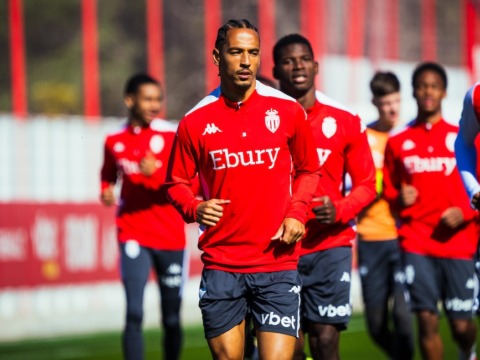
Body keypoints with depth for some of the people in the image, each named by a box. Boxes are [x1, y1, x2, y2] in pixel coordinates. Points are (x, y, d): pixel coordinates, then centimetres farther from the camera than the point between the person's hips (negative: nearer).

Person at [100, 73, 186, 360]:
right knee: (134, 313, -13)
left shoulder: (172, 135, -2)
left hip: (171, 238, -1)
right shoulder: (115, 141, 7)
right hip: (134, 236, 1)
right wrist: (106, 193, 4)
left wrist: (155, 173, -24)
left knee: (172, 319, 7)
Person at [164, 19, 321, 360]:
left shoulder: (288, 111, 3)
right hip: (221, 265, 1)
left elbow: (308, 169, 14)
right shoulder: (195, 121, 2)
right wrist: (194, 209, -10)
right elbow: (177, 182, 11)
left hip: (278, 262, -1)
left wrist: (297, 213, -2)